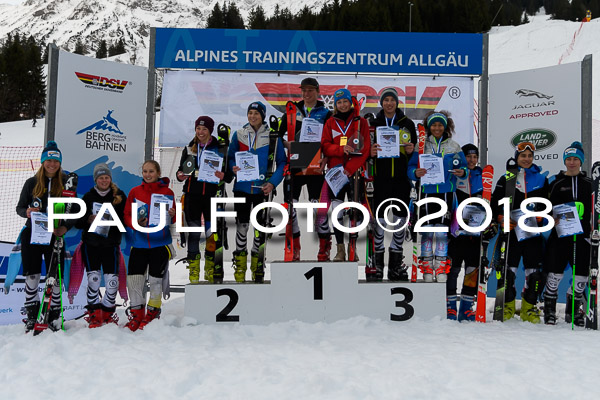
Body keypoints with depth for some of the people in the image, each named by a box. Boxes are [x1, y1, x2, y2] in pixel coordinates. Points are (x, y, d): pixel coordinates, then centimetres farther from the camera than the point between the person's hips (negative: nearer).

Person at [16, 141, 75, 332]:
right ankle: (31, 313, 19)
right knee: (32, 274, 5)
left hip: (55, 236, -1)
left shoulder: (66, 183, 1)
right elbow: (19, 207, 8)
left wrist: (65, 227, -12)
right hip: (32, 234, 1)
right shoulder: (31, 183, 4)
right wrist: (27, 212, -15)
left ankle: (54, 315, 15)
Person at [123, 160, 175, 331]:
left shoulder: (167, 192, 2)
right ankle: (136, 313, 14)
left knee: (155, 279, 6)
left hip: (160, 242, -1)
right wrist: (136, 223, -13)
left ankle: (153, 311, 23)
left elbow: (175, 219, 6)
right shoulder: (135, 192, 5)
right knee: (134, 279, -2)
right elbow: (126, 215, 7)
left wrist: (172, 215, -16)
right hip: (139, 242, 1)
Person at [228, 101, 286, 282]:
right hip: (242, 186, 1)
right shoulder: (238, 134, 7)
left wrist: (273, 182, -10)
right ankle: (240, 266, 17)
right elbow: (230, 158, 11)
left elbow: (282, 162, 3)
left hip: (262, 188, -1)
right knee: (242, 225, 4)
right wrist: (233, 168, -11)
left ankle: (257, 268, 18)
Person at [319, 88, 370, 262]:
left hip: (355, 171, -1)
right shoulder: (330, 123, 11)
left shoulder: (361, 122, 5)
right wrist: (341, 149, -18)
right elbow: (325, 146, 2)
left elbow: (365, 148, -2)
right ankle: (340, 250, 5)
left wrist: (350, 168, -12)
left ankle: (353, 249, 8)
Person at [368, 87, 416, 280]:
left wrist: (411, 150, -8)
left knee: (400, 219, 5)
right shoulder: (373, 123, 7)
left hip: (401, 177, 2)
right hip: (380, 177, -1)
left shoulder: (407, 123, 9)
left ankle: (396, 264, 16)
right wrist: (370, 153, -13)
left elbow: (415, 149, 14)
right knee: (379, 219, -3)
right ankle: (378, 263, 8)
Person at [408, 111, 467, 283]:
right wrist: (416, 173, -19)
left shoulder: (454, 146, 9)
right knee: (427, 229, 2)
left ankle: (441, 268, 11)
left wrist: (462, 172, -13)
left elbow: (463, 166, 10)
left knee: (442, 229, 1)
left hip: (446, 192, 0)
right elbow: (411, 167, 2)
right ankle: (426, 268, 12)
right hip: (427, 192, 0)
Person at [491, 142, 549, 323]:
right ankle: (508, 306, 13)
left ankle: (528, 308, 15)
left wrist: (539, 217, -4)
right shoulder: (506, 179, 8)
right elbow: (495, 204, 5)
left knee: (535, 272, -2)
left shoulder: (541, 179, 14)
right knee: (508, 270, -6)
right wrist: (503, 219, -11)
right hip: (511, 231, -1)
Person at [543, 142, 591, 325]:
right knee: (555, 274, -4)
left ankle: (573, 310, 22)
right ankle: (549, 310, 11)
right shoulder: (557, 182, 6)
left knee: (581, 275, 4)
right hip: (560, 234, -2)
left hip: (582, 234, 2)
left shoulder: (588, 183, 12)